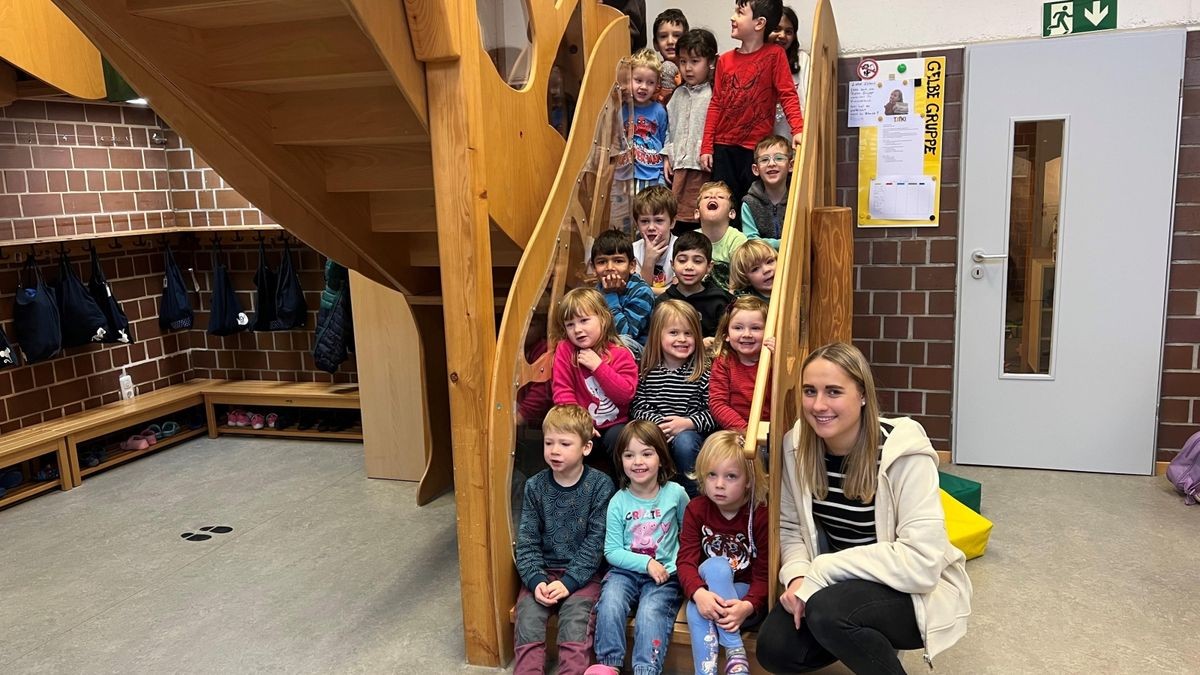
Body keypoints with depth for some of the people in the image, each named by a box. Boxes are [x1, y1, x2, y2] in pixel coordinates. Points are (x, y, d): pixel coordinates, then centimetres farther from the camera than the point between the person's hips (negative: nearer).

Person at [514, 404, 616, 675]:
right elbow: (527, 540, 1)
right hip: (543, 571, 3)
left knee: (574, 622, -25)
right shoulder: (535, 486, 2)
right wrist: (535, 580, -14)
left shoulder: (600, 485, -7)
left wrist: (568, 581, -17)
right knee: (527, 620, -20)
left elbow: (596, 541, -9)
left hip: (582, 573, -3)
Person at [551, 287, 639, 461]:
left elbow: (627, 394, -13)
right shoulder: (565, 350, -3)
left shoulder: (620, 354, -3)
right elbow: (562, 392, -8)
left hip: (614, 425, 0)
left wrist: (598, 366, -18)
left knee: (618, 437, -29)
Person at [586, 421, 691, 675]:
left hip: (665, 574, -1)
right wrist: (646, 563, -14)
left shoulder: (675, 493, -4)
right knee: (610, 604, -26)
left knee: (650, 611, -28)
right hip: (626, 571, 1)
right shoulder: (618, 502, -3)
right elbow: (612, 551, -3)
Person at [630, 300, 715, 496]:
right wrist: (659, 423, -17)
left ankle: (693, 500, -11)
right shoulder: (647, 370, 3)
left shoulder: (703, 371, -3)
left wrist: (687, 423, -21)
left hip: (691, 433, -1)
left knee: (684, 442, -33)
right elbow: (638, 407, -1)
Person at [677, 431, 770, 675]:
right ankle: (735, 653, -30)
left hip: (744, 594, -2)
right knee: (715, 566, -32)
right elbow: (686, 560, -10)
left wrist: (747, 606, -30)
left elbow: (764, 574, -11)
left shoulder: (760, 515, -11)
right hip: (708, 591, 3)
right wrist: (699, 593, -31)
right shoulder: (696, 509, -3)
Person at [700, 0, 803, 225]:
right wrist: (707, 147, 5)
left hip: (757, 147, -3)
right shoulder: (725, 60, 8)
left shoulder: (774, 54, -2)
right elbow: (716, 105, 8)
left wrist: (798, 129, -23)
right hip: (723, 147, 4)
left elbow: (787, 95, -7)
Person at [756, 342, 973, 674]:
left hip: (918, 591, -6)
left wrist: (819, 572, -26)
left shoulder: (904, 453, -24)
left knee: (826, 609, -33)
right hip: (844, 583, 6)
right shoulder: (797, 445, -7)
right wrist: (797, 575, -20)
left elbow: (921, 561, -29)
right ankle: (868, 641, 15)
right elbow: (790, 526, 1)